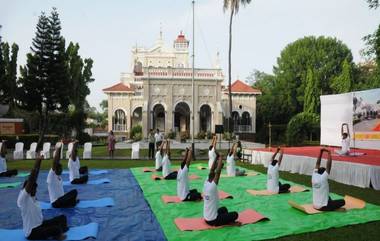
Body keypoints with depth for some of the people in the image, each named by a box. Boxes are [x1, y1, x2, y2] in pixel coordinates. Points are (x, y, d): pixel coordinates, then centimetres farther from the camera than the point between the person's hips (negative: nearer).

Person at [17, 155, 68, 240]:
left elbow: (35, 178, -1)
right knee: (56, 229, -29)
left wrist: (39, 162, -7)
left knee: (62, 217, 3)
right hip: (32, 232, -9)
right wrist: (37, 162, -33)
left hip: (40, 224, 9)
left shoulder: (32, 196, 4)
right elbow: (30, 180, -30)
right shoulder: (22, 199, -20)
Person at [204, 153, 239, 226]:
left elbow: (212, 170, 4)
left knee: (224, 209, 29)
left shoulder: (206, 183, -2)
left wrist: (216, 158, 2)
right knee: (235, 214, 0)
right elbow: (218, 171, -25)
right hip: (212, 220, -8)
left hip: (206, 218, 8)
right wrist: (220, 158, -16)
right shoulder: (212, 186, -23)